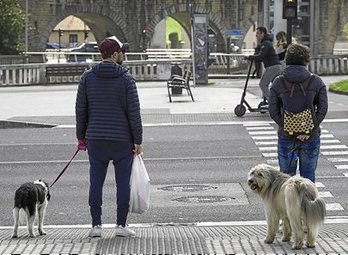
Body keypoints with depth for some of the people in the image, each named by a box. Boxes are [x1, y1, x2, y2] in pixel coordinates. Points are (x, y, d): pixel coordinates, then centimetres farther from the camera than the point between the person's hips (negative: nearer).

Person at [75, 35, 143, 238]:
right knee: (123, 182, 6)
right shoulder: (126, 78, -7)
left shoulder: (88, 77, 1)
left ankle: (96, 225, 7)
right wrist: (138, 141, -2)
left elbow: (80, 109, 3)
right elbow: (134, 112, -8)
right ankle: (121, 225, 7)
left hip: (95, 139, 3)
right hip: (122, 139, -3)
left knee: (96, 182, 7)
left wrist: (81, 137, 12)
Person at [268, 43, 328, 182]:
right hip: (311, 137, 0)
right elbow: (322, 109, -8)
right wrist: (309, 131, -10)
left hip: (286, 137, 0)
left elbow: (273, 111, -6)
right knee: (308, 175, 9)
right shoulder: (316, 82, -3)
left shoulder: (278, 83, -3)